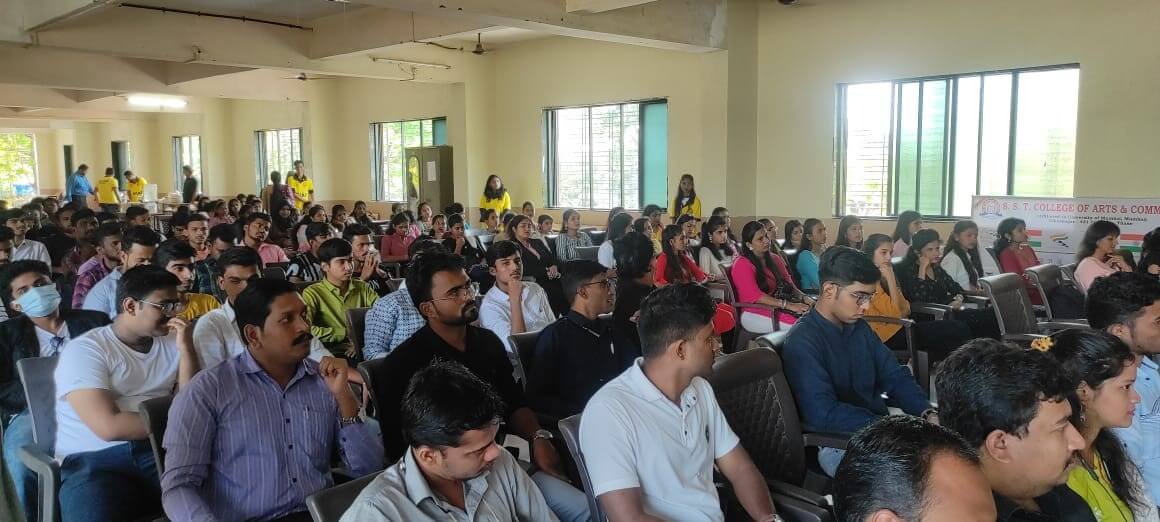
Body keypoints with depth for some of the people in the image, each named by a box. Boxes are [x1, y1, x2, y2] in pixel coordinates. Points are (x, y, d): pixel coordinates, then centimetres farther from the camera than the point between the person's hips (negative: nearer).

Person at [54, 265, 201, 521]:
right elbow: (109, 427, -16)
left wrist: (186, 349, -5)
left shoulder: (171, 343, 13)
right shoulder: (84, 350, -4)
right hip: (95, 459, -3)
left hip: (160, 450, 4)